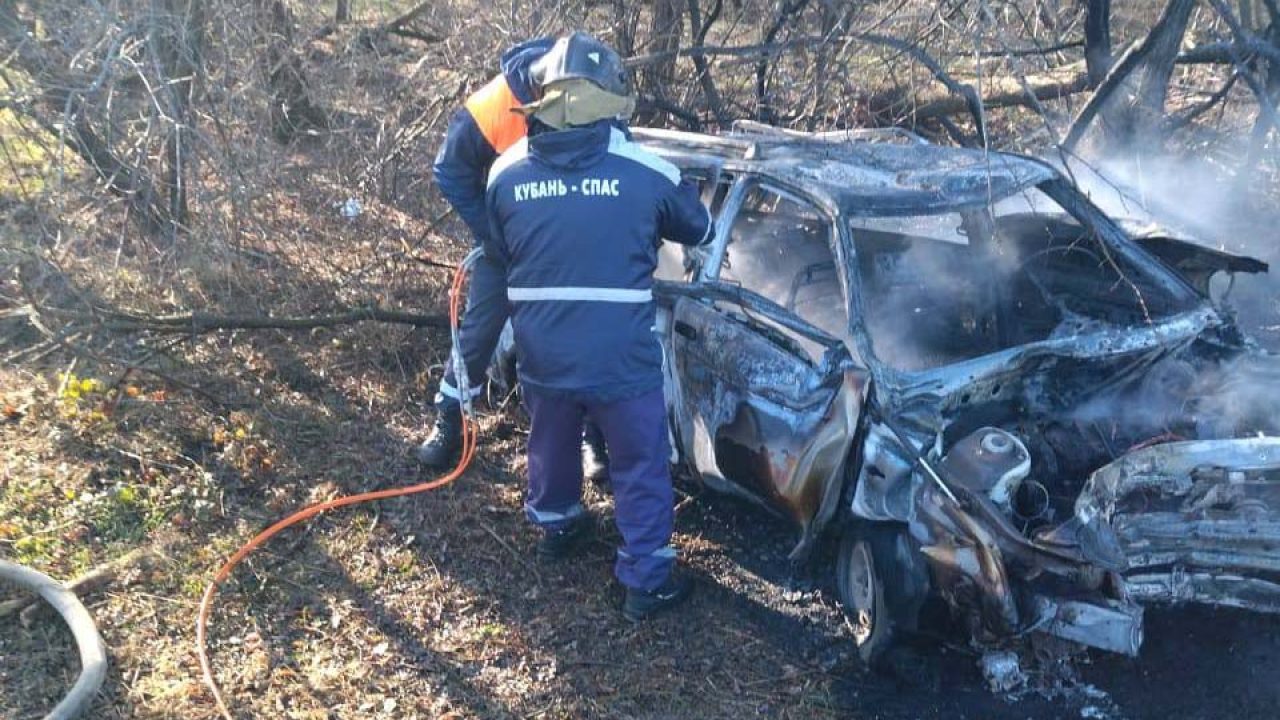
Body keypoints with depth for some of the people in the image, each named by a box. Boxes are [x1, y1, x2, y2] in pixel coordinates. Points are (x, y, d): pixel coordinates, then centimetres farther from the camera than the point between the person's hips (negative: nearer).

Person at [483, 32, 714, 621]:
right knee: (640, 469, 14)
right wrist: (682, 189, 30)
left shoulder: (507, 173, -3)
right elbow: (697, 230, 10)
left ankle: (556, 525, 52)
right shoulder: (647, 172, -10)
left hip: (542, 358, 4)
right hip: (622, 362, -3)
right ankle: (646, 582, 23)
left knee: (551, 446, 29)